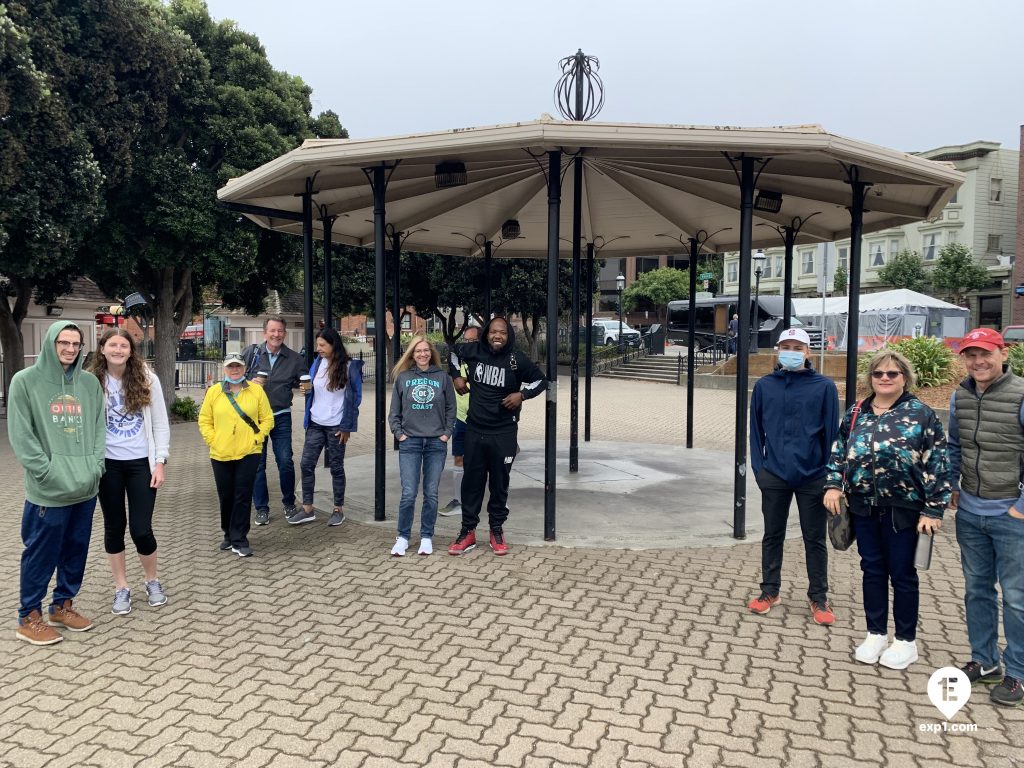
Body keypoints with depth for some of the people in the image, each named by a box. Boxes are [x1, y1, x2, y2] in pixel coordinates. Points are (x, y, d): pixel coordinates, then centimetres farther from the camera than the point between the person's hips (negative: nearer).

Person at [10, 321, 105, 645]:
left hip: (86, 487, 5)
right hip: (47, 490, -4)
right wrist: (49, 472, -15)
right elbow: (20, 435, -9)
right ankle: (29, 617, 20)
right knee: (41, 554, 4)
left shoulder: (90, 382, 8)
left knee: (76, 551, 14)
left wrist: (95, 466, -4)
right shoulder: (25, 381, -5)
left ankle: (62, 605, 31)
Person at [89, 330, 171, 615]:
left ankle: (152, 581, 23)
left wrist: (160, 462, -5)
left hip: (141, 463, -1)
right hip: (108, 464, 1)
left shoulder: (147, 379, -2)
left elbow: (160, 425, 1)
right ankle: (121, 587, 26)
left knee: (141, 528, -2)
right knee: (114, 526, 11)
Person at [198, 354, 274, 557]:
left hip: (248, 453, -1)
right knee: (226, 497, 12)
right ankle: (229, 534, 30)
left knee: (243, 497, -1)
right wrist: (213, 441, -4)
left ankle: (239, 540, 7)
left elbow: (267, 419, 4)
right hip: (221, 455, 2)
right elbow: (204, 421, 7)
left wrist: (256, 438, -6)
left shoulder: (256, 391, 1)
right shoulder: (213, 392, 3)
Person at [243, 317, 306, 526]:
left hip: (281, 416, 0)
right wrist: (250, 383, -11)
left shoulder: (294, 358, 3)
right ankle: (261, 509, 17)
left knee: (285, 462, -2)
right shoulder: (251, 353, 1)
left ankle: (289, 503, 19)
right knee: (257, 463, 5)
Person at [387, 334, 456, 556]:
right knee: (408, 493, -4)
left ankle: (426, 537, 18)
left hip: (436, 443, 1)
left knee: (431, 494, 5)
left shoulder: (442, 377, 4)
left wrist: (447, 433, 1)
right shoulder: (403, 377, 4)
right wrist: (398, 433, -1)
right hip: (410, 442, -1)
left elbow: (451, 408, 8)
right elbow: (394, 411, 9)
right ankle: (402, 537, 11)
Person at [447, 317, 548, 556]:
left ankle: (497, 531, 22)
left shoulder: (517, 360, -8)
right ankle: (468, 531, 18)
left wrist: (522, 394, -11)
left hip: (504, 433, -2)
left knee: (499, 482, 8)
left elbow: (541, 380, 5)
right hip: (474, 430, 2)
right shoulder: (473, 351, -2)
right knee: (472, 481, 7)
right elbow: (454, 351, 20)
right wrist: (457, 376, 9)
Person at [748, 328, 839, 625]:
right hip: (774, 476, 2)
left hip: (813, 478, -1)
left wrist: (830, 473, -3)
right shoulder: (764, 386, 1)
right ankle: (770, 592, 27)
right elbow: (756, 429, 6)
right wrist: (758, 467, 0)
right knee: (772, 536, 13)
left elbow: (831, 432, -1)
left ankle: (819, 598, 23)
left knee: (815, 540, 10)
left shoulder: (824, 386, -4)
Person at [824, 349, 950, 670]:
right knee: (872, 571, 13)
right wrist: (833, 485, 3)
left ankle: (905, 640, 24)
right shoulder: (856, 413, 6)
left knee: (902, 574, 7)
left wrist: (933, 510, -11)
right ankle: (876, 634, 28)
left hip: (903, 510, -4)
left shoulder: (921, 414, -8)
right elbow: (839, 452, 15)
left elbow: (937, 465, -9)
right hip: (864, 508, 4)